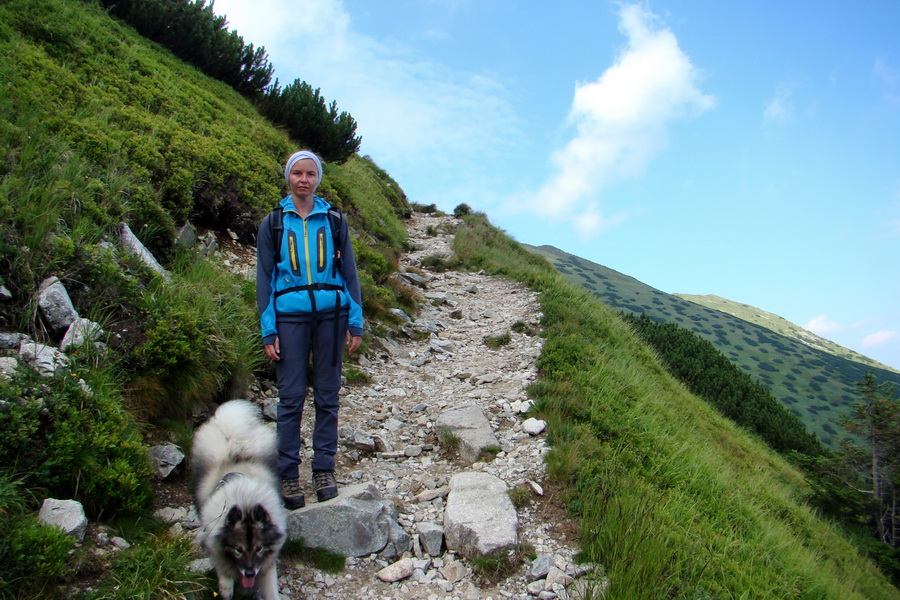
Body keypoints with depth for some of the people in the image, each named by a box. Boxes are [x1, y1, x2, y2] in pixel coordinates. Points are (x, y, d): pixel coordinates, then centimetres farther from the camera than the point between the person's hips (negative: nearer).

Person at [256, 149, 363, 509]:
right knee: (291, 397, -1)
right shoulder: (273, 223, 8)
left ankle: (325, 471, 14)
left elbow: (349, 272, 10)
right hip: (290, 315, -1)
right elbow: (264, 278, 6)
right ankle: (288, 476, 8)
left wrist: (355, 322, 2)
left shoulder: (333, 221, 10)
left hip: (330, 314, 1)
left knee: (327, 396, 4)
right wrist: (268, 331, -3)